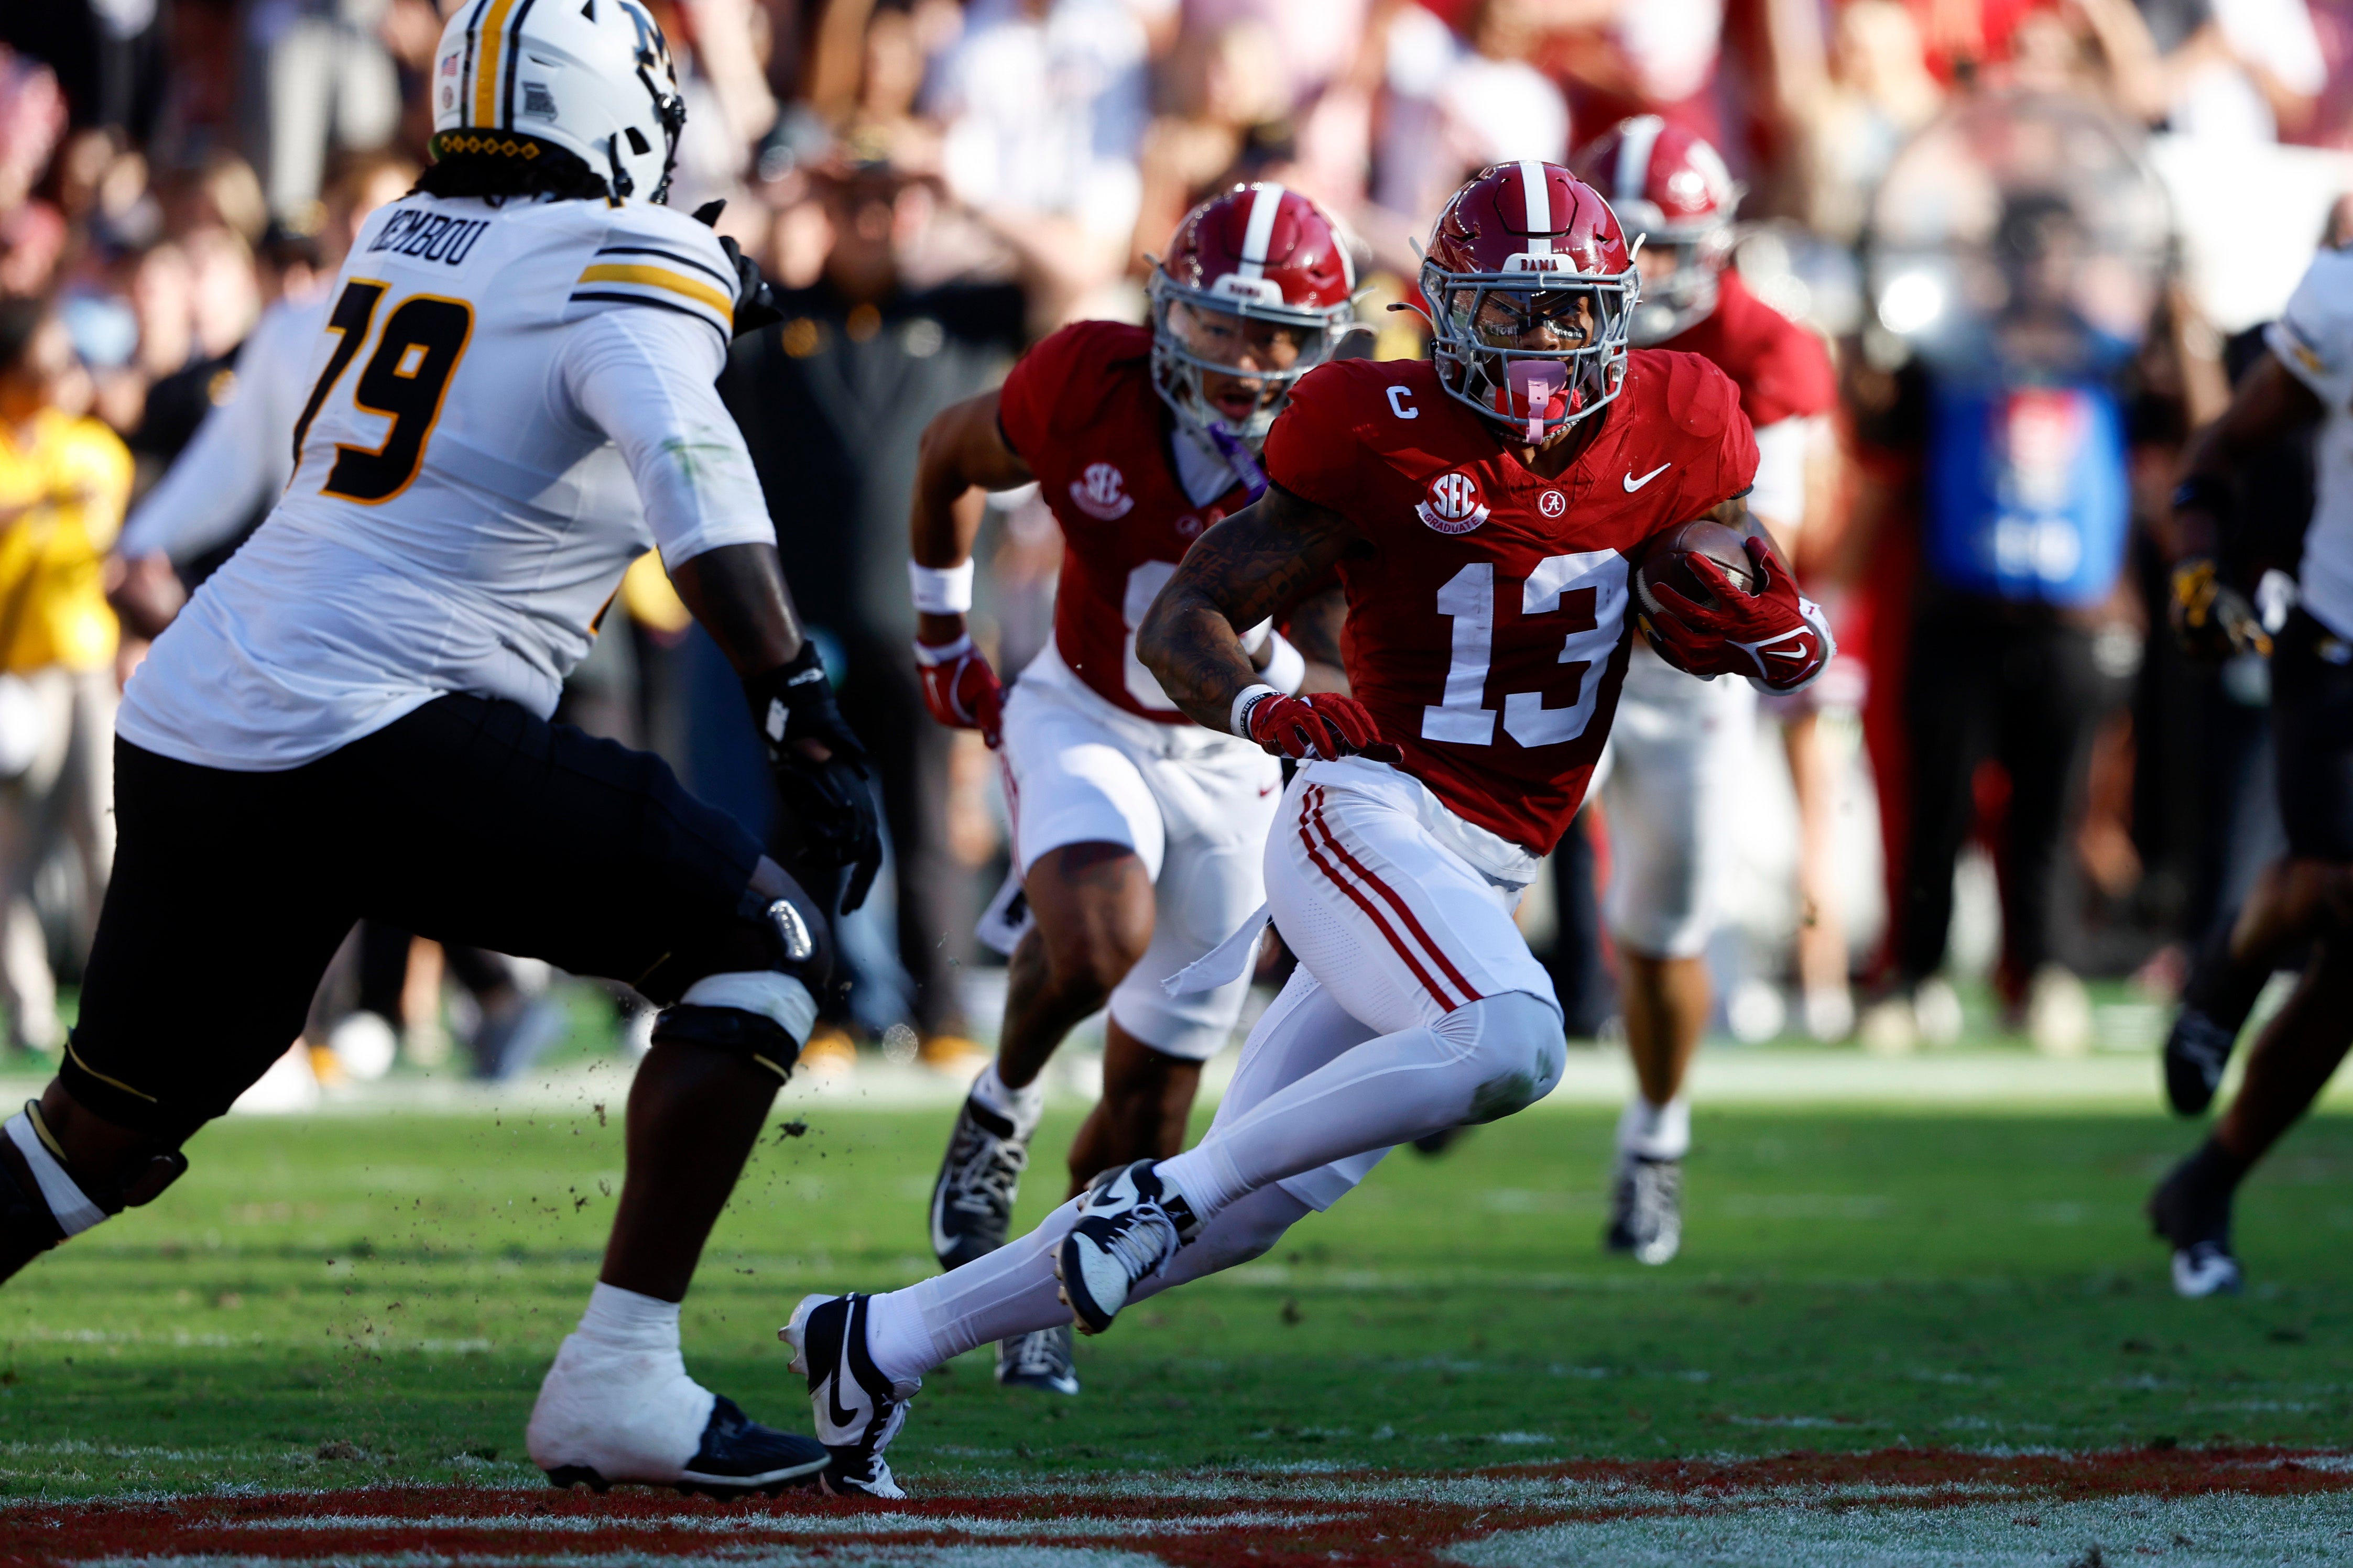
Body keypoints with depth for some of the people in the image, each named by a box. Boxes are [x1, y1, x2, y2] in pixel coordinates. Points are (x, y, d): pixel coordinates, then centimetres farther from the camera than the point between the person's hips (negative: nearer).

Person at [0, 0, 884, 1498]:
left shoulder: (396, 241, 19)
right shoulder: (630, 266, -2)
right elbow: (690, 472, -20)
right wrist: (803, 711, -23)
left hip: (186, 723, 8)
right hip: (369, 734, -8)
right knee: (760, 943, 0)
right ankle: (618, 1385, -6)